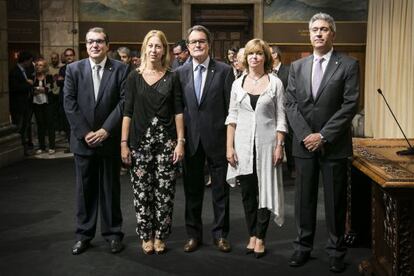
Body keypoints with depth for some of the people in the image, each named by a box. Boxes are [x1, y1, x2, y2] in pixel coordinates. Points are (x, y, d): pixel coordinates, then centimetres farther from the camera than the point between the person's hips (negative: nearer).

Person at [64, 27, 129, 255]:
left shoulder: (120, 69, -1)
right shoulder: (73, 69, 4)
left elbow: (124, 102, -7)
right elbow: (69, 103, -1)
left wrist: (105, 130, -14)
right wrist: (85, 133, -10)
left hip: (109, 139, -1)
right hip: (83, 140, 2)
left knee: (110, 188, 8)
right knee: (84, 189, 9)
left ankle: (113, 233, 19)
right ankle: (83, 234, 20)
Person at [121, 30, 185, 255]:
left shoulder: (172, 78, 4)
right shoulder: (134, 77, 4)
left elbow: (178, 111, 2)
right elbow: (127, 112, 2)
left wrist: (181, 141, -5)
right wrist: (124, 143, -3)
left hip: (166, 141, 0)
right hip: (140, 141, 0)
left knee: (164, 191, 1)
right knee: (142, 191, 3)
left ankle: (160, 236, 16)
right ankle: (146, 236, 18)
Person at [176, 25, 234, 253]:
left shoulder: (224, 71, -2)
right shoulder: (180, 73, 5)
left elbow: (231, 107, -4)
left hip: (217, 138, -2)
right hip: (191, 139, 2)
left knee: (220, 189, 8)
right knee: (192, 189, 11)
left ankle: (220, 234, 22)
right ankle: (193, 234, 25)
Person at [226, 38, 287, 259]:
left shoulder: (275, 82, 0)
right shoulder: (238, 83, 6)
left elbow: (281, 117, 0)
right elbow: (232, 116, 5)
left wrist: (279, 146, -7)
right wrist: (229, 146, -1)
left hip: (267, 144, -2)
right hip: (243, 145, 2)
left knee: (265, 191, 4)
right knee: (247, 193, 8)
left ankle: (260, 237, 15)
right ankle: (252, 235, 21)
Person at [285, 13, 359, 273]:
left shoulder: (348, 65, -3)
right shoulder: (297, 66, 8)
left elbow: (350, 105, -10)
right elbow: (291, 104, 4)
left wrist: (323, 136, -14)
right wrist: (305, 135, -9)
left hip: (334, 145, -3)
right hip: (304, 143, 3)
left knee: (335, 201, 6)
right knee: (304, 199, 10)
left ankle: (336, 251, 19)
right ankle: (303, 246, 23)